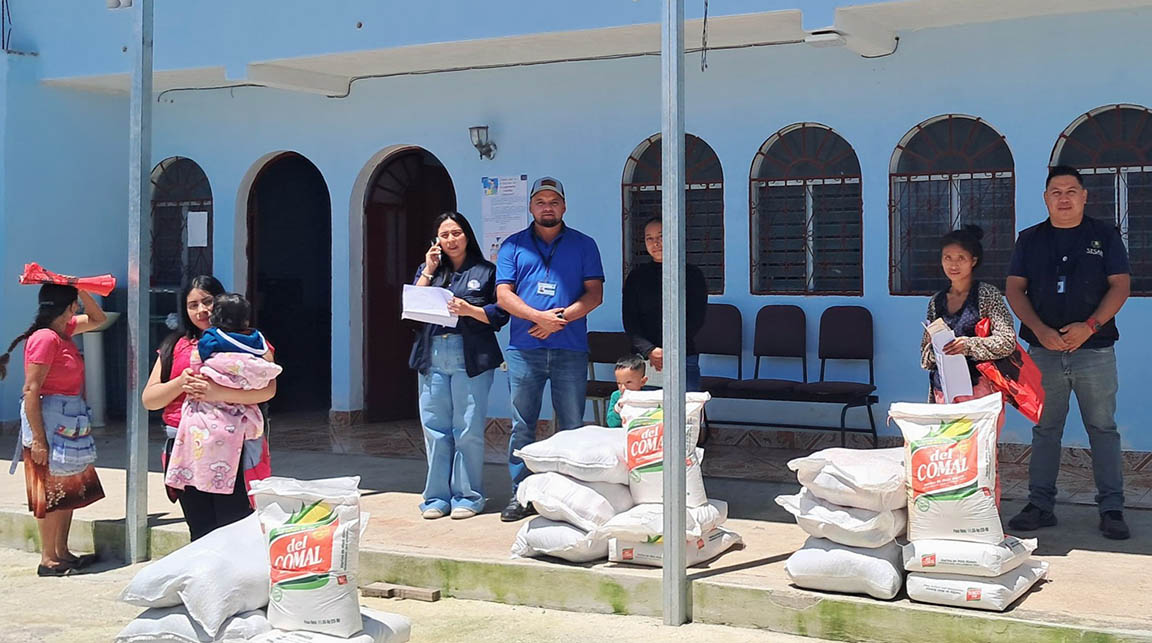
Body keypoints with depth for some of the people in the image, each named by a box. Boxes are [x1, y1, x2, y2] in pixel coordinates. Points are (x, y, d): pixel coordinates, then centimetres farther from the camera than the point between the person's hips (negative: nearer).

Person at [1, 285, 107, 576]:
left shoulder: (64, 331, 9)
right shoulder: (45, 338, -18)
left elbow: (98, 319, 26)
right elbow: (31, 391, -21)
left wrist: (81, 289, 8)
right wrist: (38, 439, -23)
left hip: (70, 423, 10)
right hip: (50, 421, -10)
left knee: (69, 489, 15)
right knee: (50, 491, -1)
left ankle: (62, 552, 24)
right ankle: (48, 559, 8)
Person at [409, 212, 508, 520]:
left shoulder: (485, 271, 8)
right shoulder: (428, 271, 19)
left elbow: (499, 314, 1)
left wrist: (470, 310, -14)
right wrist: (428, 271, 2)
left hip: (471, 358, -3)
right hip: (433, 358, 4)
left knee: (468, 430, -4)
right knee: (434, 429, 4)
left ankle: (467, 496, 5)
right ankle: (437, 497, 11)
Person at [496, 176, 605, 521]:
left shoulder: (583, 245, 10)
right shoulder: (513, 246, 11)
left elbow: (594, 294, 2)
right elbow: (503, 295, 2)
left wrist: (560, 318, -12)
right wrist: (539, 316, -13)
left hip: (570, 350, -1)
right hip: (524, 350, 1)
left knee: (572, 427, 2)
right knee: (522, 426, 3)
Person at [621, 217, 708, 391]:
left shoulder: (692, 274, 8)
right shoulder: (636, 277, 12)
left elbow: (697, 319, 1)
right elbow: (629, 322, 5)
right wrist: (649, 351, -12)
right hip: (644, 359, 1)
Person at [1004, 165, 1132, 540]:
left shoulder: (1105, 235, 6)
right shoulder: (1030, 240, 11)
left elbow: (1120, 285, 0)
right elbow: (1014, 289, 5)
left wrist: (1090, 326, -15)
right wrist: (1040, 330, -11)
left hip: (1094, 350, -2)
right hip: (1043, 351, 2)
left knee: (1103, 428, 1)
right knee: (1044, 430, 6)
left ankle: (1111, 509, 6)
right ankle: (1040, 505, 13)